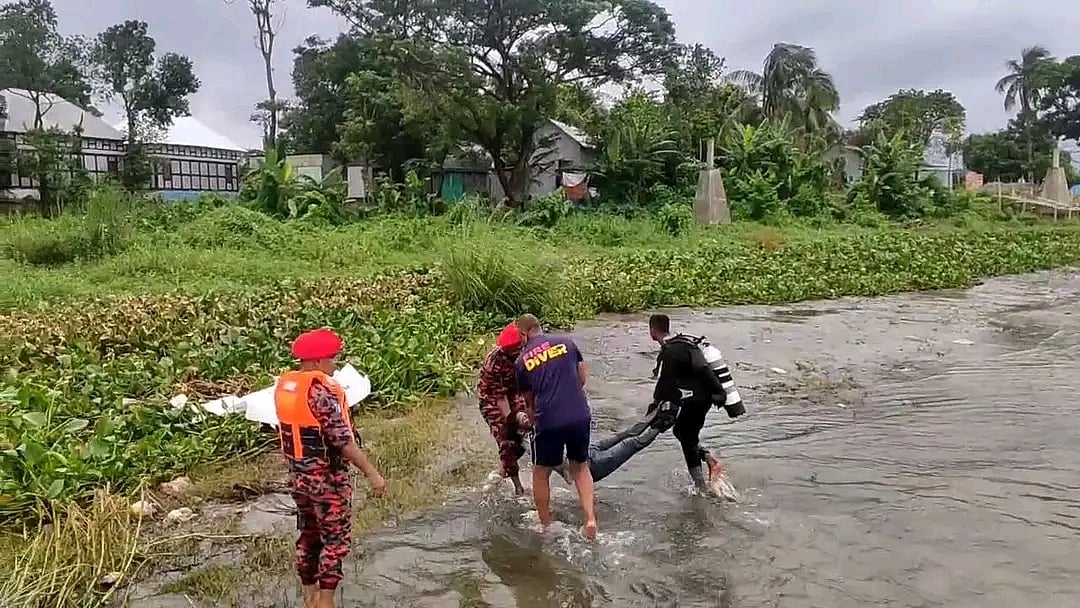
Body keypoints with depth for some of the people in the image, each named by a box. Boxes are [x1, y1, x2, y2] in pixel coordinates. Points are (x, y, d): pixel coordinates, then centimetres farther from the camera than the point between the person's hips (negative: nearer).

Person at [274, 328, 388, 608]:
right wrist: (372, 473, -22)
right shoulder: (321, 390, -23)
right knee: (335, 539, 5)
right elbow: (343, 440, -26)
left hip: (298, 475, 8)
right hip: (328, 478, -8)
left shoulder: (284, 385, 2)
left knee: (308, 535, 19)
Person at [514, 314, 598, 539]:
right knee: (580, 467, 23)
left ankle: (545, 526, 27)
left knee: (541, 473, 19)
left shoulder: (522, 360, 5)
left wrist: (533, 419, 28)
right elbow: (583, 376, 12)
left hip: (548, 420, -2)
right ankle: (590, 518, 9)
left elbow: (528, 398, 13)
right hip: (580, 415, 2)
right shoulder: (566, 342, 7)